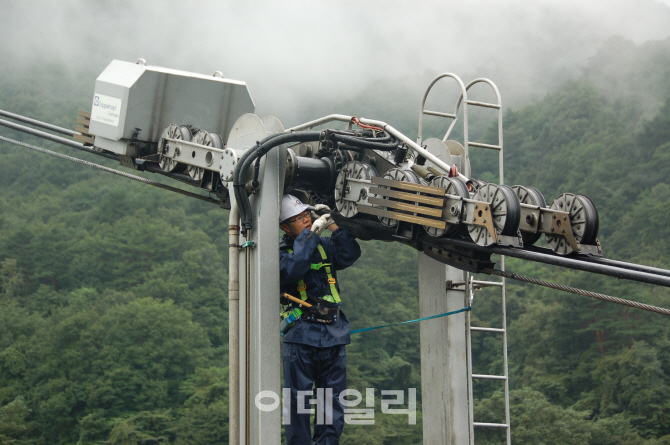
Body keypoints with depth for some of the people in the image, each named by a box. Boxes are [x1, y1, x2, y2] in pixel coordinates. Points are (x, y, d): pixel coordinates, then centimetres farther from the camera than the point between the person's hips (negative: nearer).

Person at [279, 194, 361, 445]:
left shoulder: (324, 246, 15)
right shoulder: (281, 251, 0)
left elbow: (350, 255, 2)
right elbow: (291, 270, -21)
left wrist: (333, 226, -2)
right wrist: (311, 233, -18)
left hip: (333, 335, 5)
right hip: (300, 336, -5)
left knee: (333, 399, 5)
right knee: (298, 400, -3)